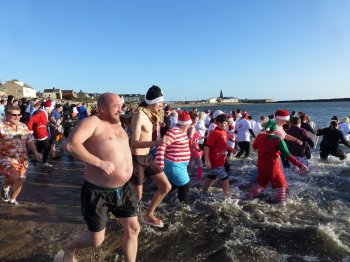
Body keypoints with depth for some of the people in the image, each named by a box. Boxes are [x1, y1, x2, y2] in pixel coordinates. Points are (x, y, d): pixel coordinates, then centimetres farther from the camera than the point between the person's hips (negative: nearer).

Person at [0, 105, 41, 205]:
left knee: (19, 181, 10)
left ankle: (12, 199, 35)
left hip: (22, 159, 5)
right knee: (14, 177, -23)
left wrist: (35, 152, 0)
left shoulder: (23, 127, 8)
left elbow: (30, 141, 12)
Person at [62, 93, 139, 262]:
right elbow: (71, 145, -28)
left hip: (123, 189, 7)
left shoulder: (117, 123, 11)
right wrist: (99, 162, -30)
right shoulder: (92, 122, -13)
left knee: (133, 229, 12)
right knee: (96, 240, 10)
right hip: (98, 192, -7)